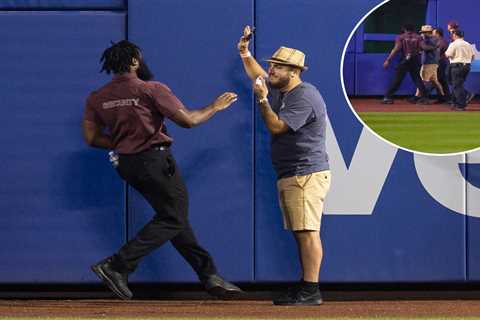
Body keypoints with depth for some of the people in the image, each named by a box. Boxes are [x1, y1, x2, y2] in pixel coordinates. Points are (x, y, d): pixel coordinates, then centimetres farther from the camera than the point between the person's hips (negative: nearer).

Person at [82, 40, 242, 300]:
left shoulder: (97, 98, 4)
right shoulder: (151, 89, -12)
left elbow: (91, 138, 3)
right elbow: (188, 120, -10)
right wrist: (215, 107, 7)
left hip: (126, 165, 8)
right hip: (155, 160, -8)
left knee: (173, 216, 15)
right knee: (173, 219, -2)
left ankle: (208, 275, 15)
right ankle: (117, 266, -13)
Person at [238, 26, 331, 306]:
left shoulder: (304, 97, -15)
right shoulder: (279, 91, 15)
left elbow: (276, 126, -19)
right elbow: (259, 77, 33)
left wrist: (262, 99, -18)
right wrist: (245, 52, 23)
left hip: (307, 175, -10)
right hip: (290, 176, 10)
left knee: (307, 231, -14)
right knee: (301, 233, 11)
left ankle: (311, 291, -18)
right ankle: (305, 287, 14)